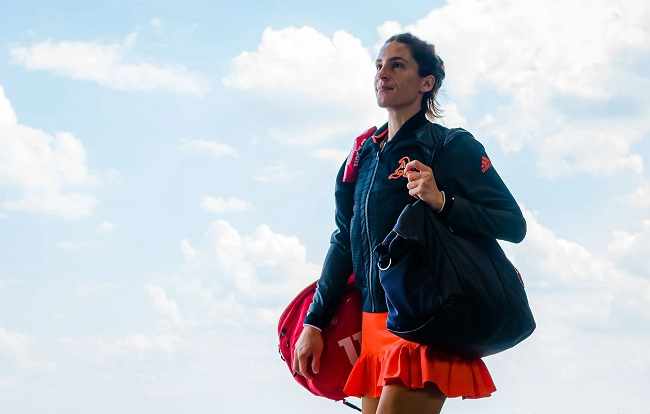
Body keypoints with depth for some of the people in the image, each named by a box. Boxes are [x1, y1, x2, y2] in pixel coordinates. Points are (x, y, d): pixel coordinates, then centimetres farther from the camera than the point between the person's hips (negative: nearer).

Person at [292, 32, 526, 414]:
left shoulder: (452, 147, -4)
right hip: (373, 325, 7)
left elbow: (513, 225, -9)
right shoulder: (364, 155, 16)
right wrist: (314, 324, 16)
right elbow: (344, 244, 20)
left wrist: (443, 202, -23)